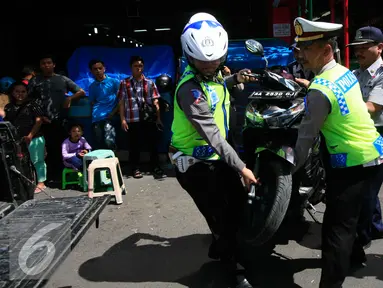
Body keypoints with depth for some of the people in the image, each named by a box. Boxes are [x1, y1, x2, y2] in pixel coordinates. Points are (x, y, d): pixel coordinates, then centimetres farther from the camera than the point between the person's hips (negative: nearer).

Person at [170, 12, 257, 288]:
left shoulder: (212, 73, 0)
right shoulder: (190, 89, -29)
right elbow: (213, 136, -30)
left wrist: (235, 80, 10)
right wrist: (241, 167, -28)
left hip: (216, 156, 9)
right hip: (196, 164, -9)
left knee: (239, 202, 20)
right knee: (221, 218, 1)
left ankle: (219, 247, 43)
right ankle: (234, 266, 24)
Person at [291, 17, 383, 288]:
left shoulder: (320, 91, -24)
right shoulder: (345, 72, 4)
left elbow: (306, 137, -20)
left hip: (351, 163, -10)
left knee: (336, 228, -5)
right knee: (346, 218, 27)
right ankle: (354, 255, 47)